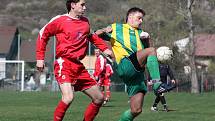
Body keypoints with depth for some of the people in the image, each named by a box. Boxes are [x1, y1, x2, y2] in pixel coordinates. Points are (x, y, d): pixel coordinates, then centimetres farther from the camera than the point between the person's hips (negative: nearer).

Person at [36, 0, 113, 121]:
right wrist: (40, 58, 2)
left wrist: (105, 48, 20)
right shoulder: (60, 20, -4)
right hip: (64, 64, -7)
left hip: (79, 67, 7)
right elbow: (43, 34, 6)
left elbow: (91, 36, 33)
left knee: (99, 98, 8)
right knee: (68, 98, -28)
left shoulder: (85, 22, 13)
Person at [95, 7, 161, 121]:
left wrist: (146, 39, 1)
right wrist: (104, 31, -2)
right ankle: (157, 83, -37)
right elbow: (97, 34, 18)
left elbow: (146, 49, 19)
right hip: (125, 65, -5)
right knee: (151, 50, -27)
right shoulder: (116, 28, 18)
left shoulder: (140, 33, 28)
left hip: (137, 72, 5)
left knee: (136, 110, -4)